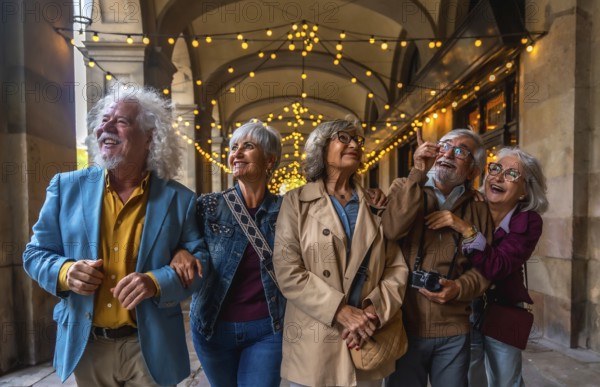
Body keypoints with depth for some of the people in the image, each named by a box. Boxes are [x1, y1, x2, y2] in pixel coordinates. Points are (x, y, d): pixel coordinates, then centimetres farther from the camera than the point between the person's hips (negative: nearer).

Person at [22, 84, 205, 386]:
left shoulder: (178, 199, -8)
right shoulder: (66, 186, -1)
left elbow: (199, 261, -6)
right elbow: (35, 253, 5)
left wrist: (156, 282, -24)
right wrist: (64, 272, -16)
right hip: (86, 346, 3)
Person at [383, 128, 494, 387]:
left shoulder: (478, 210, 7)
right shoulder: (405, 188, 0)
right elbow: (391, 230, -21)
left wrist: (460, 287, -12)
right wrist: (418, 173, -22)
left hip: (454, 331, 2)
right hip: (405, 325, -2)